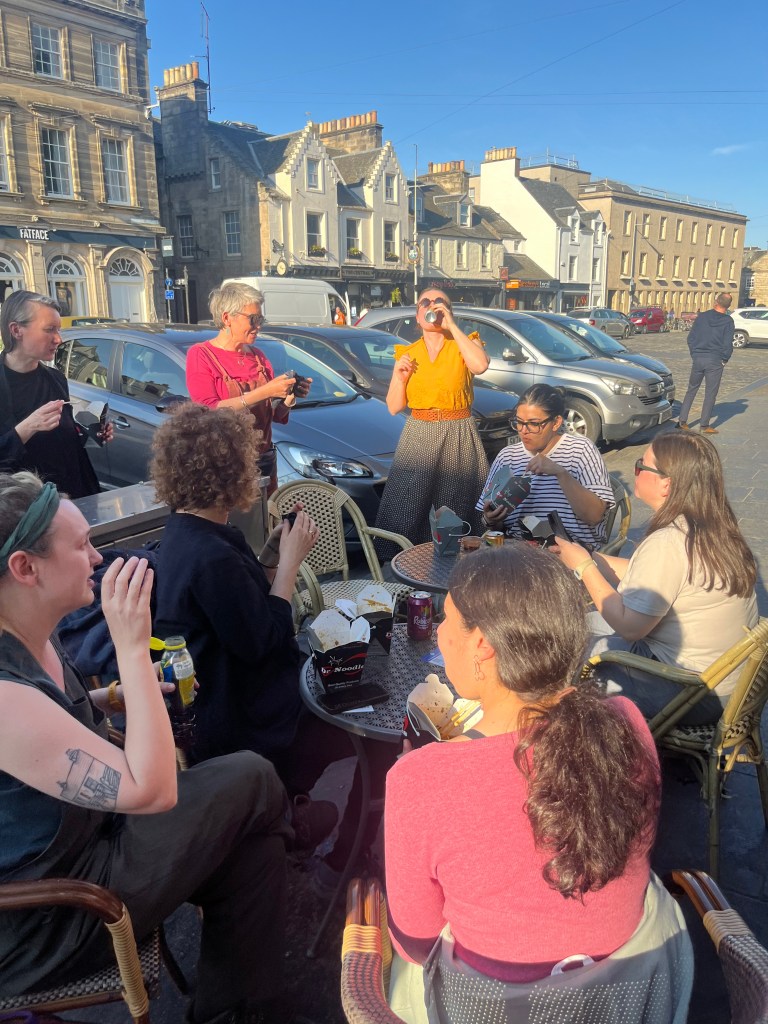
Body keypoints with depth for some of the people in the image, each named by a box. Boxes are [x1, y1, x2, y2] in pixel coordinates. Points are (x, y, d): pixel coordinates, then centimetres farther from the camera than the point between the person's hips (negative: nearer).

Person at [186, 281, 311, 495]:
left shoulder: (258, 356, 9)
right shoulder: (201, 355, -6)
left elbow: (276, 415, 12)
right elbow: (208, 412, -19)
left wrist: (290, 396, -9)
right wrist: (264, 392, -23)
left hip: (264, 459, 5)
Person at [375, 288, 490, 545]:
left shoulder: (464, 345, 2)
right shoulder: (406, 354, 9)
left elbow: (480, 365, -23)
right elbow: (394, 407, 7)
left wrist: (452, 325, -17)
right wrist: (399, 377, -10)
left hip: (457, 439, -2)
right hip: (418, 437, 2)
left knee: (455, 515, 4)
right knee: (404, 513, -1)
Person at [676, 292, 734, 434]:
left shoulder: (702, 316, 3)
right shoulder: (728, 321, -6)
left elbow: (690, 337, 5)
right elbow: (728, 344, -9)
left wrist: (694, 354, 13)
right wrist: (724, 359, 6)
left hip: (698, 358, 3)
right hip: (715, 361, -3)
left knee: (691, 390, 14)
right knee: (710, 393, 4)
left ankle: (682, 420, 10)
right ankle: (704, 425, 6)